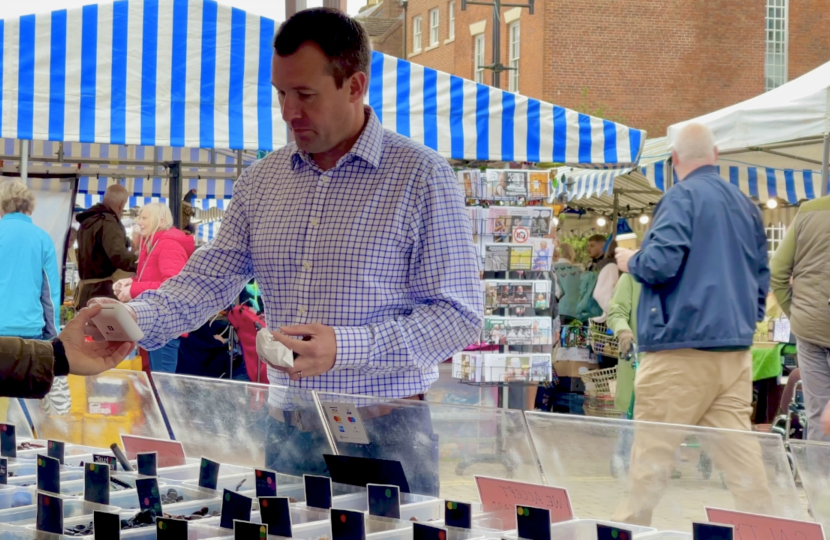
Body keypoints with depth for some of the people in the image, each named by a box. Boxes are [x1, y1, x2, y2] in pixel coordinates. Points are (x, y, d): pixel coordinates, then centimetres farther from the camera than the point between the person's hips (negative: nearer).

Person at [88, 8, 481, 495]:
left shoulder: (423, 176, -9)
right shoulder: (263, 178, 9)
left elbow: (460, 316, -12)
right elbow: (210, 279, 9)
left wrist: (346, 347, -23)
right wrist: (138, 318, -12)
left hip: (384, 436, -5)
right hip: (286, 430, 5)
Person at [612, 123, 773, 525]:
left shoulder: (682, 197, -8)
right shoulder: (745, 204, 14)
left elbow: (659, 263, -18)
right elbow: (761, 278, 19)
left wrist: (630, 261, 2)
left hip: (682, 344, -7)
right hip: (735, 348, 7)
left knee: (652, 447, 2)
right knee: (737, 446, 6)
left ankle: (632, 524, 9)